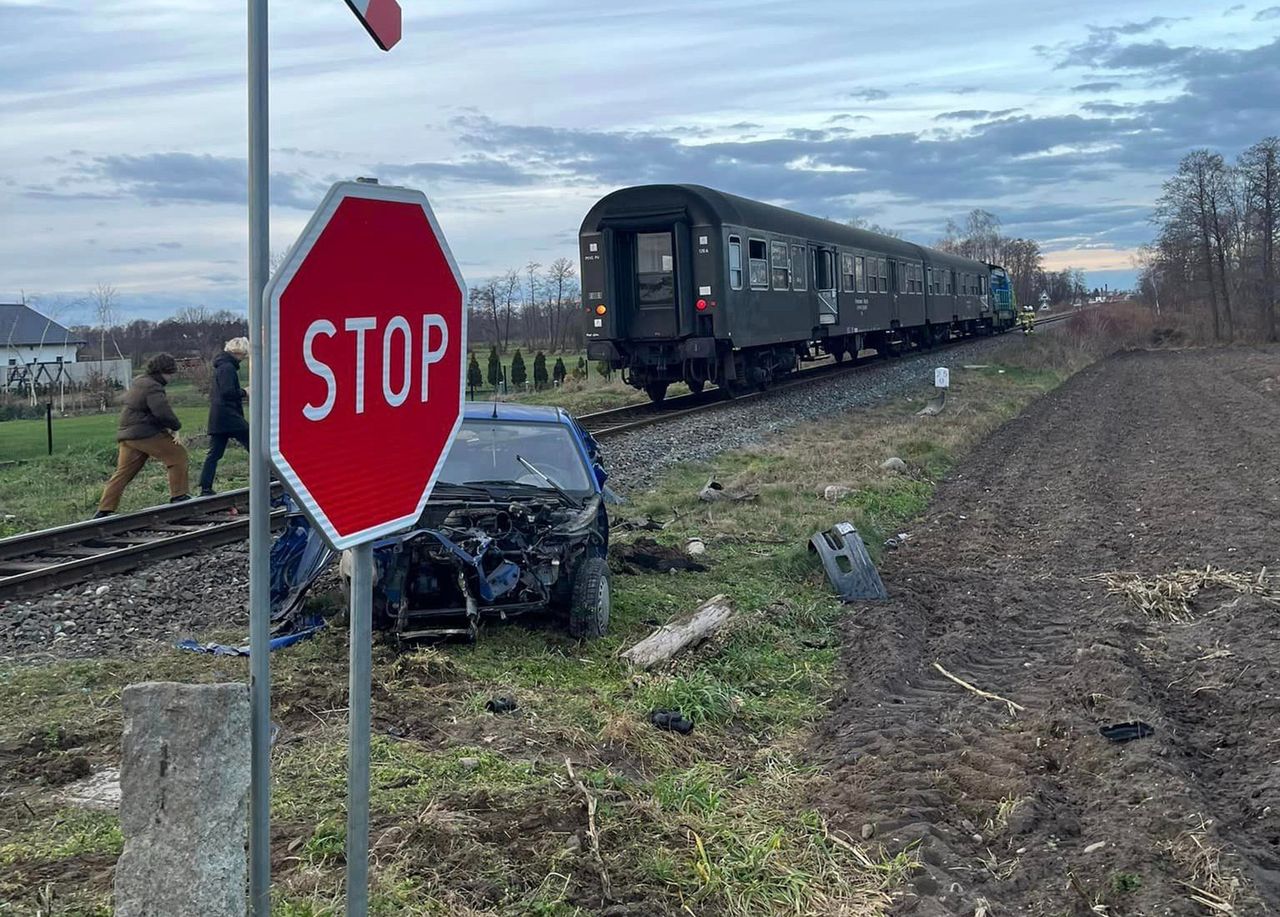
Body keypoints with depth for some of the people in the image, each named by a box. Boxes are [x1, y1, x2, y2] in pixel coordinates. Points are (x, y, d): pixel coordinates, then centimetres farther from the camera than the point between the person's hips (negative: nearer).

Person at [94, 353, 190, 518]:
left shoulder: (139, 381, 20)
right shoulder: (153, 388, -13)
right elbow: (163, 413, -23)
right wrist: (176, 426, -3)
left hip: (127, 434, 10)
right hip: (146, 434, -10)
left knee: (123, 472, 9)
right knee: (177, 455, 1)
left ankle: (105, 510, 7)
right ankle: (178, 495, 3)